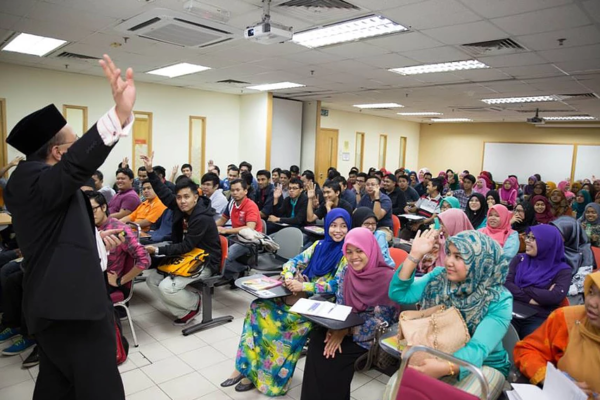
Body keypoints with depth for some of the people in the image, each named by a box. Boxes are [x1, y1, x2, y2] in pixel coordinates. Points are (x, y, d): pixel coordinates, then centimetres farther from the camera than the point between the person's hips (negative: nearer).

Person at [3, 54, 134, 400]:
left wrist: (93, 236, 19)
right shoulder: (33, 178, -20)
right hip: (71, 302, -11)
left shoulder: (35, 179, 14)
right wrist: (120, 115, -54)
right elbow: (79, 162, -42)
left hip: (62, 299, 11)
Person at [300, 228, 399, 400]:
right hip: (347, 328, 5)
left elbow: (382, 320, -18)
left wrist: (346, 331, -21)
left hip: (371, 337, -5)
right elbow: (339, 306, 5)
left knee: (330, 354, -23)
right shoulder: (345, 272, 0)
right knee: (318, 337, -21)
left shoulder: (388, 278, -17)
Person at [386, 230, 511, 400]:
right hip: (435, 358, 3)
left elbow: (478, 349, -28)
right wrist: (415, 254, -19)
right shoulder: (438, 278, -5)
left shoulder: (499, 300, -17)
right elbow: (398, 294, -10)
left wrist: (445, 368, -48)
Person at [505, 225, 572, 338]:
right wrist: (530, 299, -10)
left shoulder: (562, 270, 8)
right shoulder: (520, 259, 16)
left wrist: (524, 289, -4)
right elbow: (506, 283, 2)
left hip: (539, 319, -1)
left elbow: (556, 297, -11)